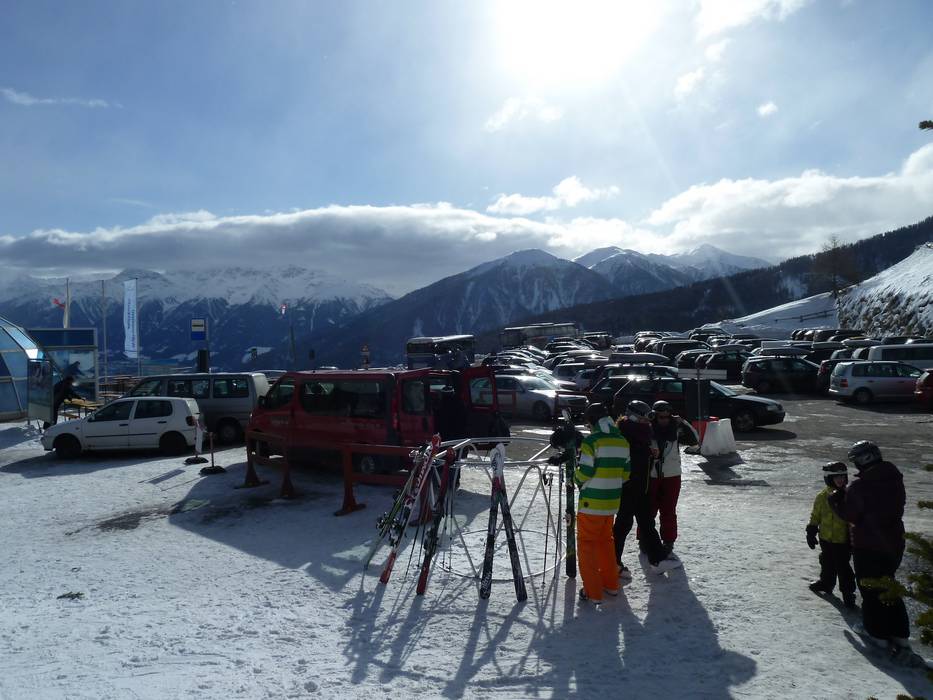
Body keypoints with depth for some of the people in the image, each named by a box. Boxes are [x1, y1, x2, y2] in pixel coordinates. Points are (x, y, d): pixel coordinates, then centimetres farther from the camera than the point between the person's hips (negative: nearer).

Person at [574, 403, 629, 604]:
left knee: (586, 543, 5)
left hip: (591, 502, -6)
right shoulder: (622, 441, 4)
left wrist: (576, 477, 4)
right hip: (612, 501, 7)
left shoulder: (592, 441, -16)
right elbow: (625, 473, 8)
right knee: (605, 540, 22)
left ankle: (592, 591, 6)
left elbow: (584, 473, -17)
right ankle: (611, 584, 30)